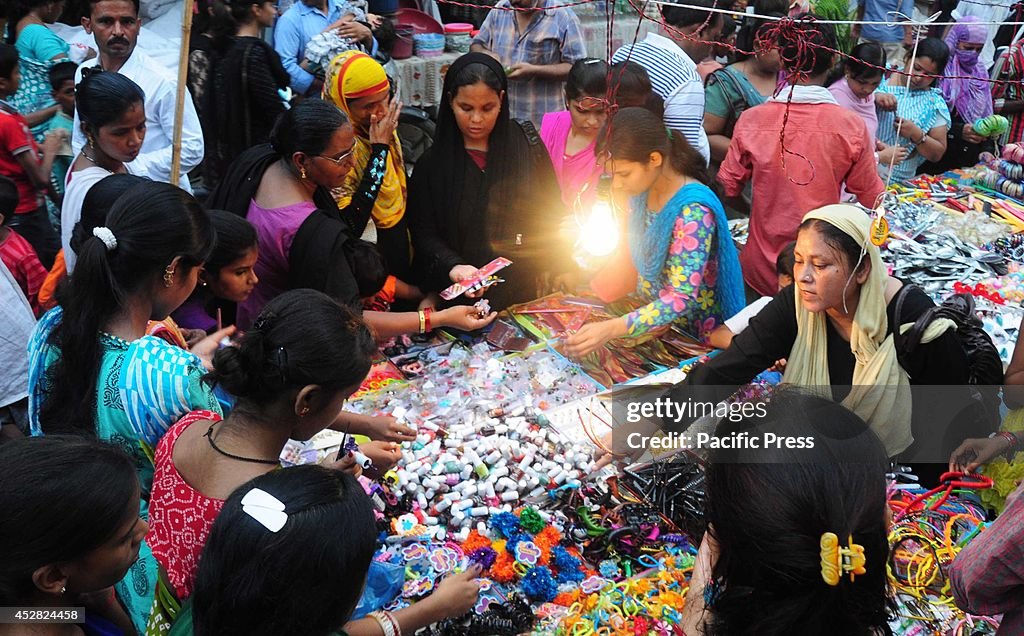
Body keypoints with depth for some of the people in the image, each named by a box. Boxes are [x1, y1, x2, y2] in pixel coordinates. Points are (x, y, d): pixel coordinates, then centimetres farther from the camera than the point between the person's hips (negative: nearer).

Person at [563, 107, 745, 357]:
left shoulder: (693, 210, -27)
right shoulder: (642, 190, -4)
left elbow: (682, 299, -30)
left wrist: (611, 329, -39)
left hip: (696, 339, -6)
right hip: (650, 319, 6)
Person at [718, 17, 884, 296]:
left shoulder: (750, 120, -8)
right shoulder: (851, 127, -11)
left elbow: (728, 188, 3)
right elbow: (871, 198, 1)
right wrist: (874, 156, 20)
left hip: (761, 272, 1)